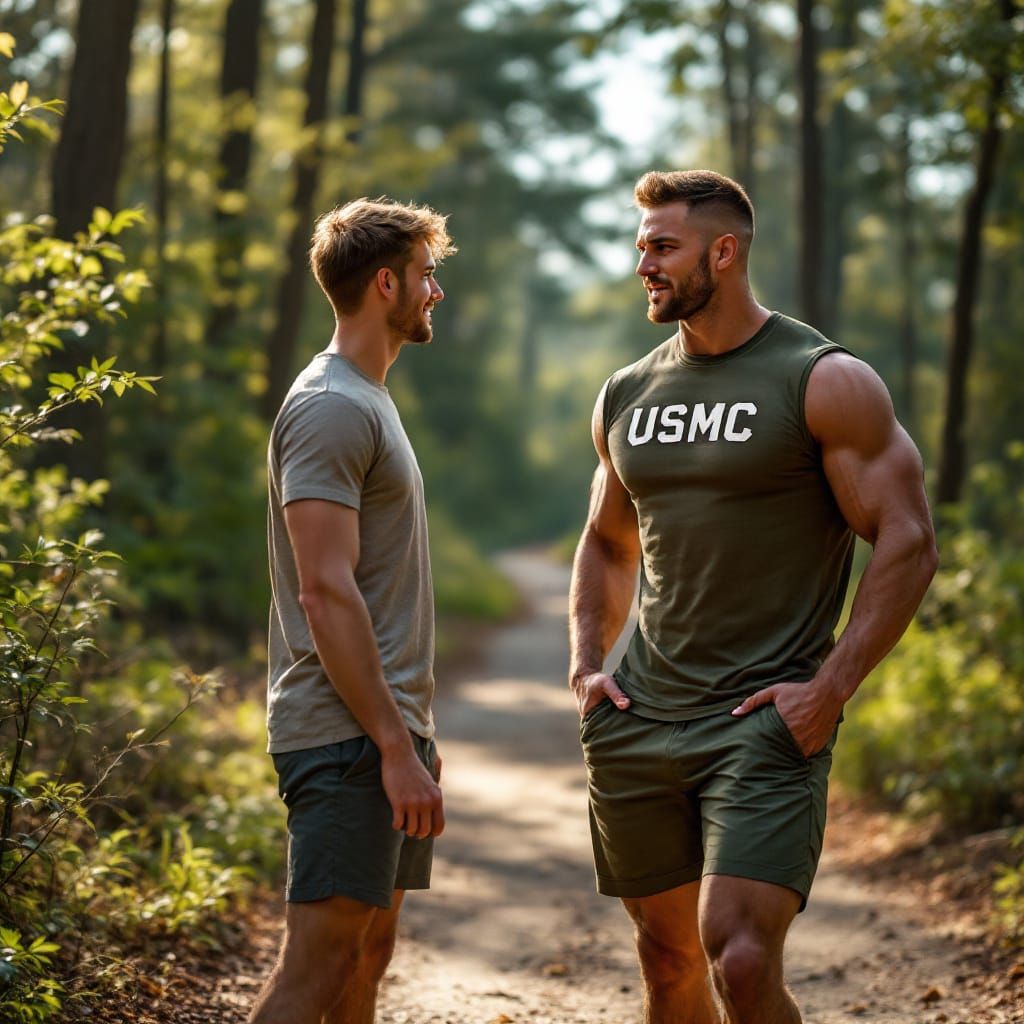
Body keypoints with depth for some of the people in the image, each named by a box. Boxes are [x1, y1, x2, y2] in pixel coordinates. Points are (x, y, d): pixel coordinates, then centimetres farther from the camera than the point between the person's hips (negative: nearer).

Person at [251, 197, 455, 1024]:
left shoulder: (370, 402, 19)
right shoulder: (331, 409, -13)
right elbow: (325, 593, -20)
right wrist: (395, 748, -22)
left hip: (387, 730, 10)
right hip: (347, 736, -10)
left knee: (369, 953, 12)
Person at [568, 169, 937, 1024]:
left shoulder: (825, 382, -6)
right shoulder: (627, 395, 12)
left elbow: (909, 544, -8)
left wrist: (832, 688, -15)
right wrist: (586, 663, 10)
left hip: (767, 721, -6)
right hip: (640, 720, 6)